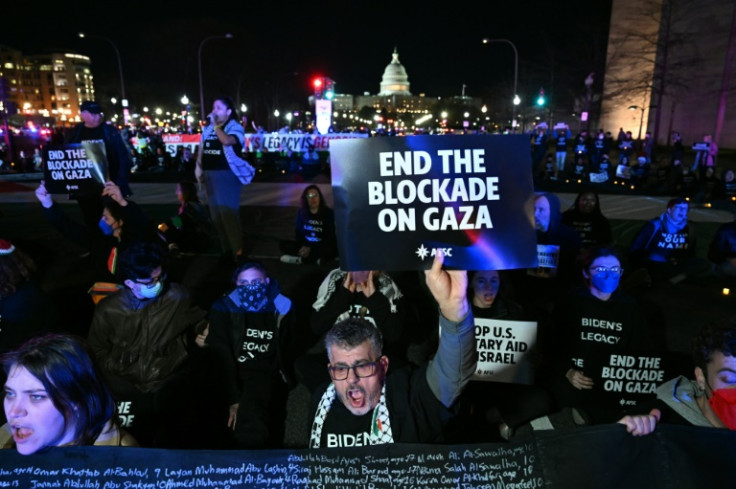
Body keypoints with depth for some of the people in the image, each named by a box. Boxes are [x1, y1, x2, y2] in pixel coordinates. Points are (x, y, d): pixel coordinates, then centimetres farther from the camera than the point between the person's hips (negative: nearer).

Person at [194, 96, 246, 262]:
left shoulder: (235, 127, -9)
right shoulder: (208, 127, 12)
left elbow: (227, 141, -30)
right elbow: (201, 146, 18)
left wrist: (216, 125, -19)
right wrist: (198, 166, 10)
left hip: (226, 175, -7)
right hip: (209, 174, 7)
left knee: (228, 213, -10)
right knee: (216, 213, 13)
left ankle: (237, 250, -1)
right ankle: (225, 248, 26)